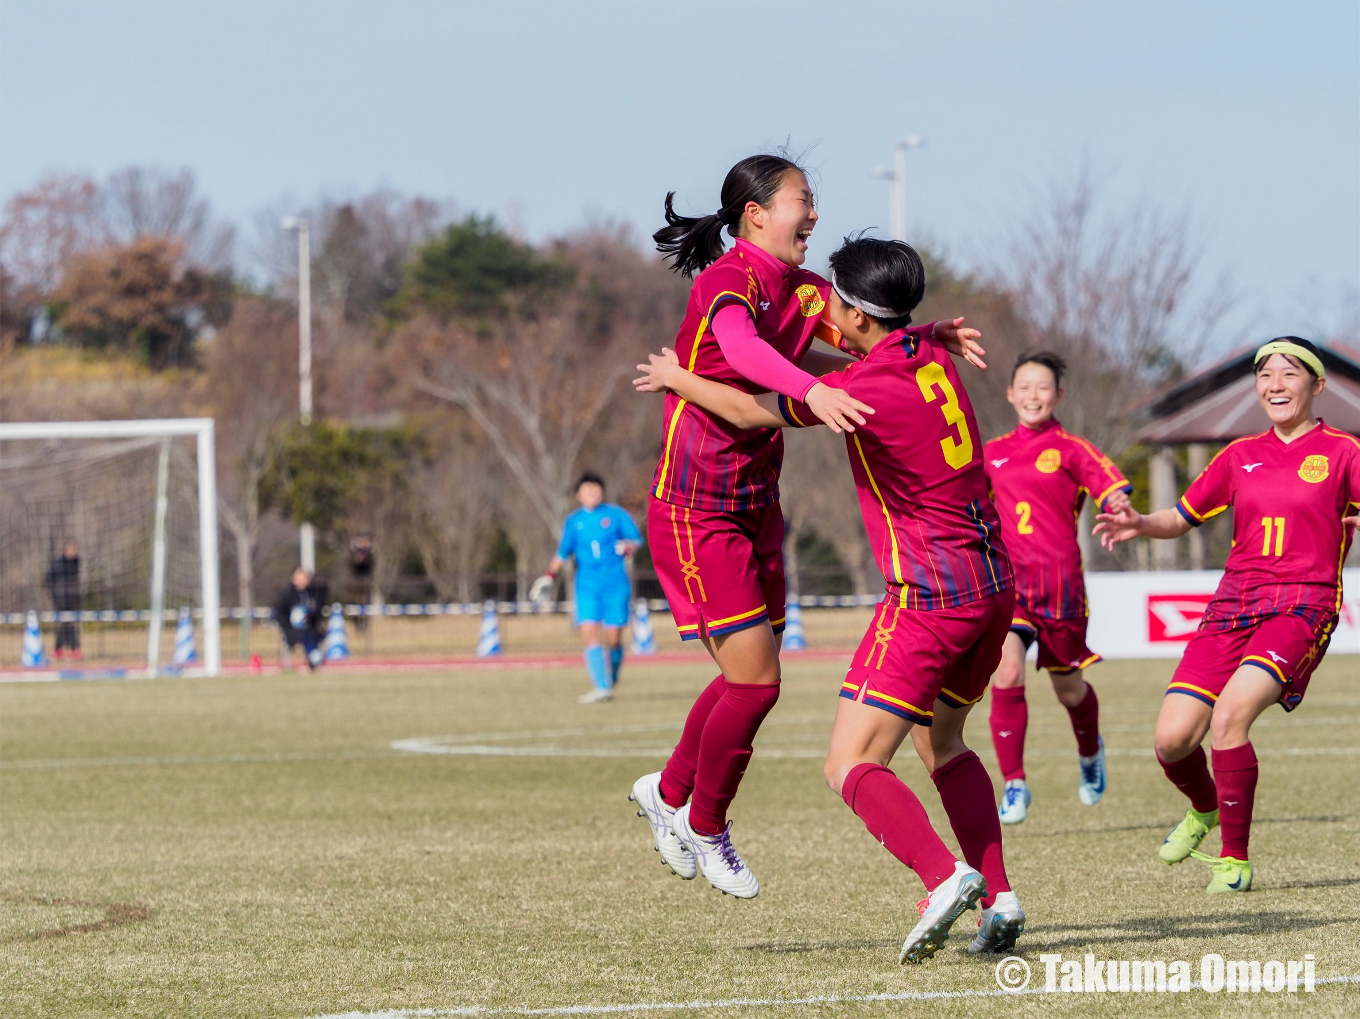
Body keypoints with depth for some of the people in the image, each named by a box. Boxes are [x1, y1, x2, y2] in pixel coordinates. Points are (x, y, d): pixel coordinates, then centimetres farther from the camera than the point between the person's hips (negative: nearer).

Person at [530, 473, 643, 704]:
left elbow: (636, 540, 8)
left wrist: (628, 546, -14)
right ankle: (602, 688, -16)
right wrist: (549, 576, 6)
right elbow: (563, 553, 18)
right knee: (589, 633, -14)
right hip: (587, 587, 2)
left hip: (615, 585, -2)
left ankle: (612, 682, 20)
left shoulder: (616, 515, 5)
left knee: (613, 639, -4)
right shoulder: (573, 522, 11)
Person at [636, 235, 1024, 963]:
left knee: (851, 764, -8)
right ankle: (998, 901, 14)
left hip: (929, 596, -9)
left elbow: (751, 411, -6)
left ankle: (944, 878, -28)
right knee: (941, 742, 25)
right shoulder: (930, 356, 7)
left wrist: (676, 378, 10)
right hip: (991, 582, 9)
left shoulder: (872, 388, -17)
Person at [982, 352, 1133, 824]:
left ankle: (1090, 752, 46)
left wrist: (1118, 510, -34)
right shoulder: (991, 454, 12)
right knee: (1006, 673, -20)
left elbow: (1113, 490, -13)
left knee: (1069, 688, 12)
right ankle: (1014, 785, -11)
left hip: (1058, 581, -2)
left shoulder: (1071, 450, 0)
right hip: (1007, 579, 2)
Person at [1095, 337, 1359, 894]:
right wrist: (1140, 524, 1)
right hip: (1233, 606, 5)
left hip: (1302, 604, -4)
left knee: (1230, 713, -28)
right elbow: (1182, 517, 22)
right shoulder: (1240, 456, 16)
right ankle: (1204, 810, 28)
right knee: (1172, 739, -7)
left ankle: (1234, 859, -15)